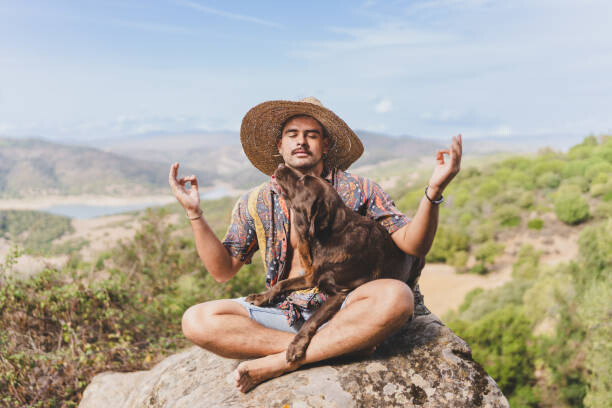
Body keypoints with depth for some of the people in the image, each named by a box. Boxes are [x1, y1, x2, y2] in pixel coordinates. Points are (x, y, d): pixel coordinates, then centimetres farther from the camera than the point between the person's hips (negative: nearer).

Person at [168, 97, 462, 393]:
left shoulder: (358, 190, 3)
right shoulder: (256, 203, 8)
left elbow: (413, 245, -4)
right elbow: (223, 270, 7)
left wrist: (434, 191, -21)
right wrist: (194, 213, -4)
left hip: (343, 313, -1)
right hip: (283, 313, 2)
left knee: (397, 296, -33)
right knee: (196, 321, -21)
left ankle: (278, 362, -23)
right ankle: (337, 347, -20)